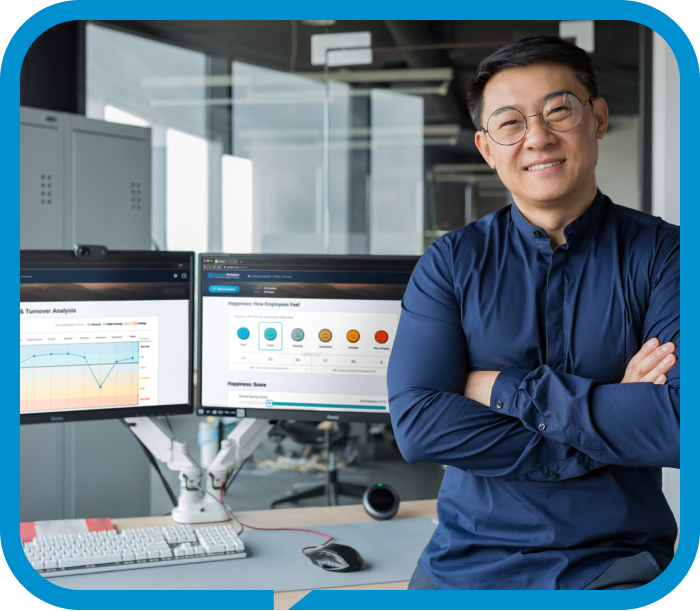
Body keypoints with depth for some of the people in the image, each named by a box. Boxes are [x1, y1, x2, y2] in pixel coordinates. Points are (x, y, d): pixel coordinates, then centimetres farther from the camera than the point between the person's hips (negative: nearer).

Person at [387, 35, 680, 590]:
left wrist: (508, 389, -11)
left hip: (617, 564, -1)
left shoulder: (664, 254, 0)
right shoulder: (450, 262, 4)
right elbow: (417, 425, -9)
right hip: (470, 561, 1)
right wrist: (608, 413, -10)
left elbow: (681, 423, -14)